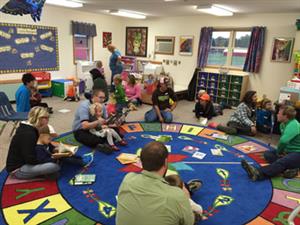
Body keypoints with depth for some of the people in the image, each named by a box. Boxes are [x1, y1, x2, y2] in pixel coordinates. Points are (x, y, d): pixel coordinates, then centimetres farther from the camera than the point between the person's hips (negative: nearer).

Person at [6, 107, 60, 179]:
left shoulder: (31, 129, 7)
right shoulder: (28, 134, -24)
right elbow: (31, 159, -27)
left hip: (24, 162, 10)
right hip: (18, 169, -10)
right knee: (54, 166, -28)